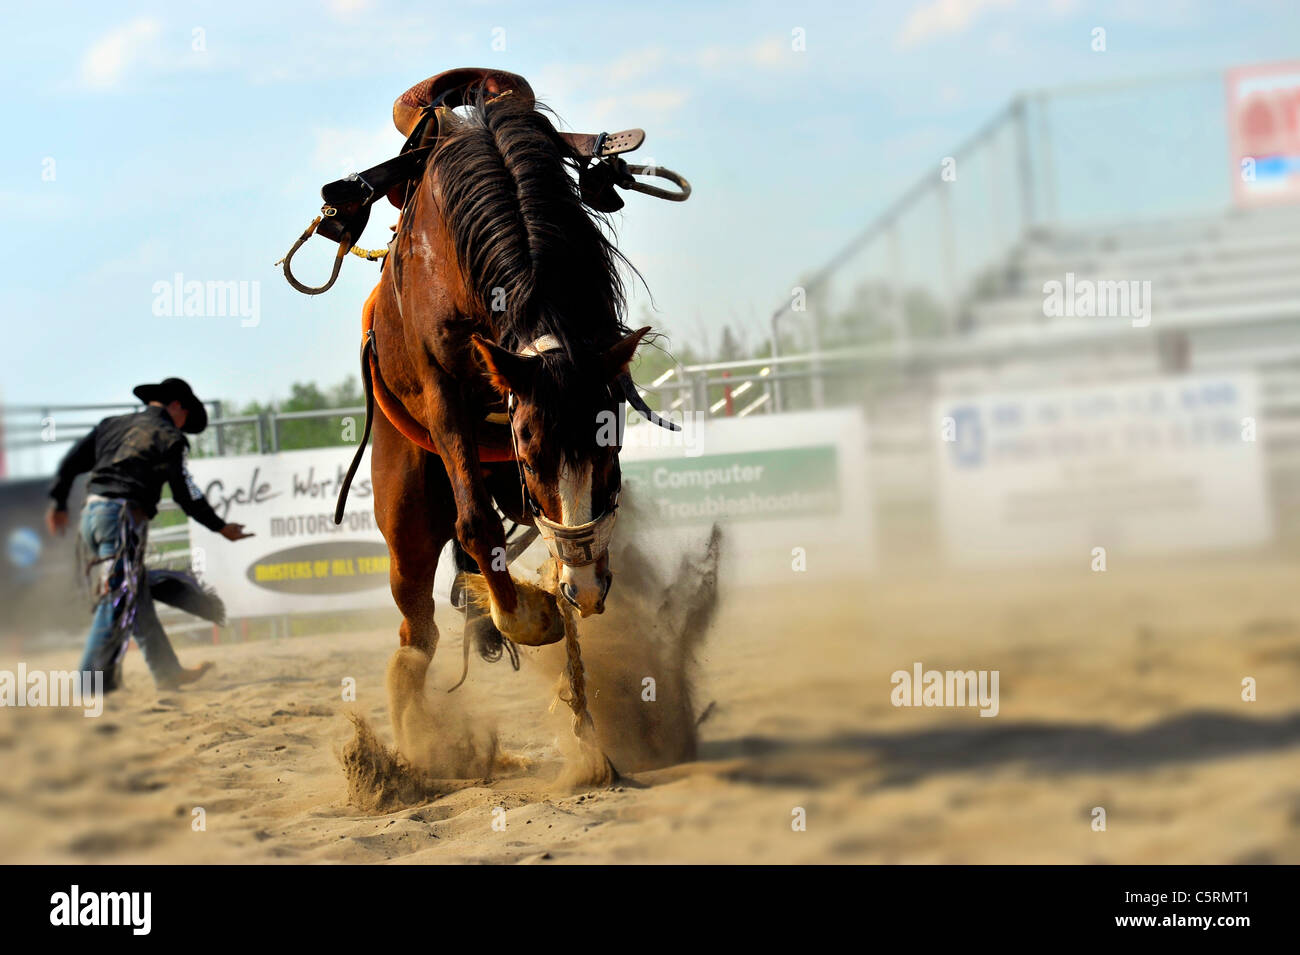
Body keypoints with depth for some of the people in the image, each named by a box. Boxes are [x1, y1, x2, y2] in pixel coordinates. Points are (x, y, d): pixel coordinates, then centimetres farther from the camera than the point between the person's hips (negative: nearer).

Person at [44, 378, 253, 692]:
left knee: (139, 599, 15)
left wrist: (59, 504, 27)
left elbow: (71, 462, 17)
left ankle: (168, 672, 22)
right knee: (118, 604, -6)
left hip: (92, 513, 8)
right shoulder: (169, 436, -1)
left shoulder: (112, 425, 19)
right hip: (123, 516, -8)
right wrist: (221, 527, 5)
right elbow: (185, 494, -3)